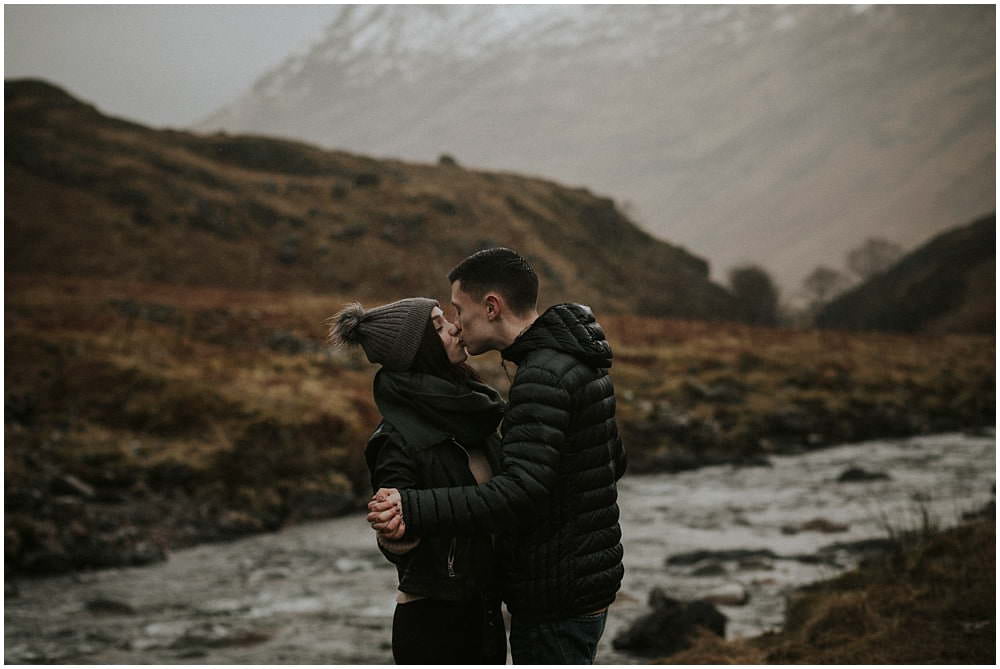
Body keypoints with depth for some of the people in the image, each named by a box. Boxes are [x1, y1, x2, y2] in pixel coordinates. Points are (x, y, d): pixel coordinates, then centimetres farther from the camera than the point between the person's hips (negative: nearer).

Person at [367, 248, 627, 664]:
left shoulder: (543, 376, -21)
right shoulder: (582, 364, 11)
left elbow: (523, 490, -32)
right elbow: (613, 462, 20)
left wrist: (415, 511, -39)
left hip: (556, 604, -10)